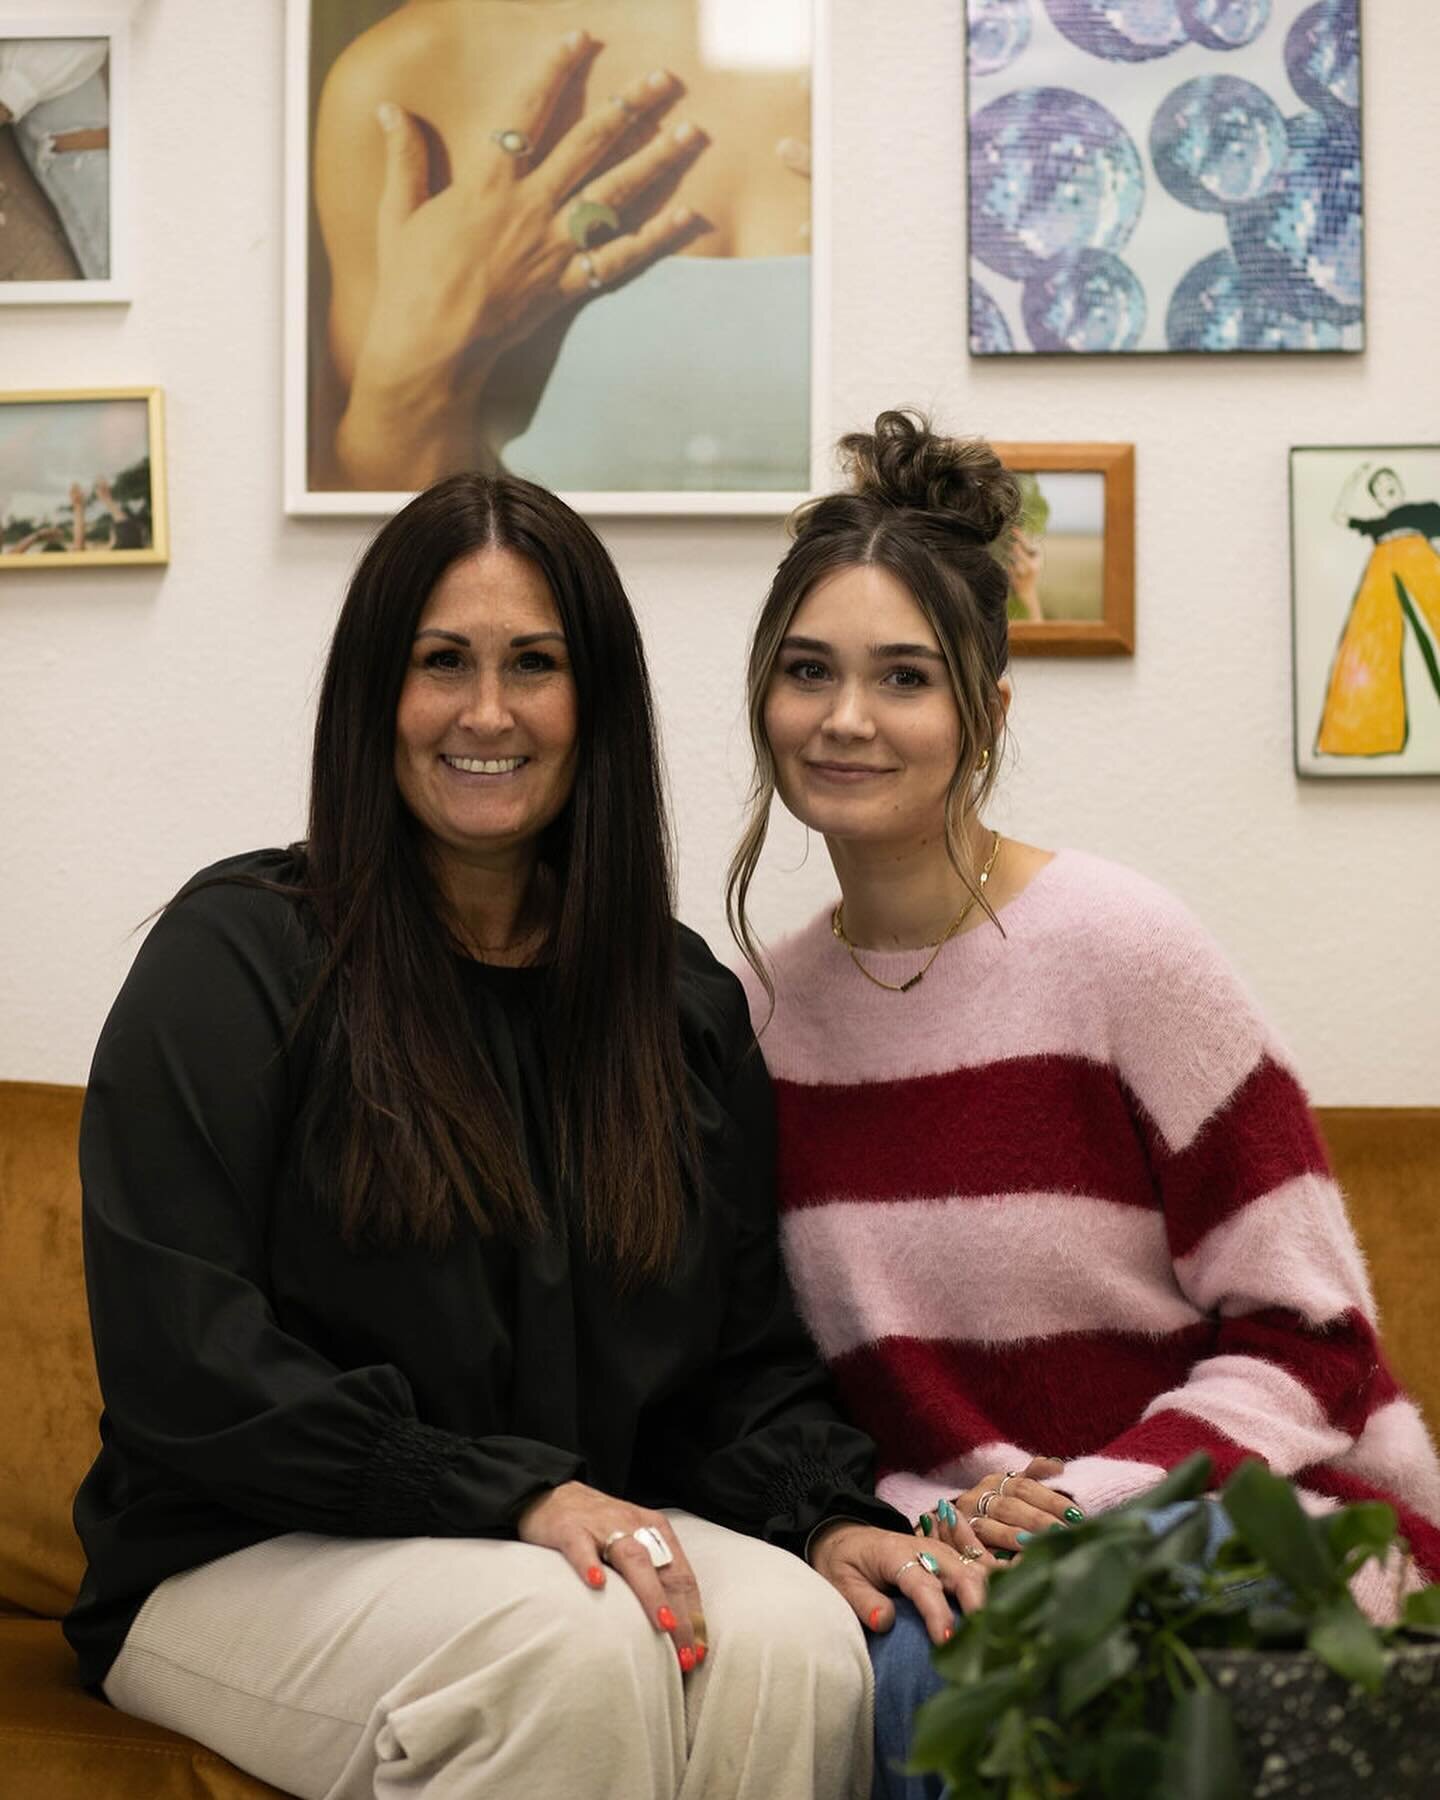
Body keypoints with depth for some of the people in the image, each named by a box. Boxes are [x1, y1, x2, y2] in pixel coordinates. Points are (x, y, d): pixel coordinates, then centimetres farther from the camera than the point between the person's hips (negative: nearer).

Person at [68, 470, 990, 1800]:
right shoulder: (238, 954, -5)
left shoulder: (688, 1005, 10)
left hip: (592, 1534, 4)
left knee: (797, 1640, -28)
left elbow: (750, 1353, 11)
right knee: (577, 1641, -35)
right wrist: (512, 1493, -19)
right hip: (256, 1563, -4)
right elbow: (183, 1367, -13)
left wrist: (824, 1513, -11)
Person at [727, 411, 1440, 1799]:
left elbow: (1306, 1345, -7)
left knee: (946, 1679, -33)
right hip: (945, 1556, 4)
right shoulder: (766, 1010, 5)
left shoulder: (1119, 949, -9)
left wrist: (1082, 1513, -18)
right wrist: (925, 1518, -11)